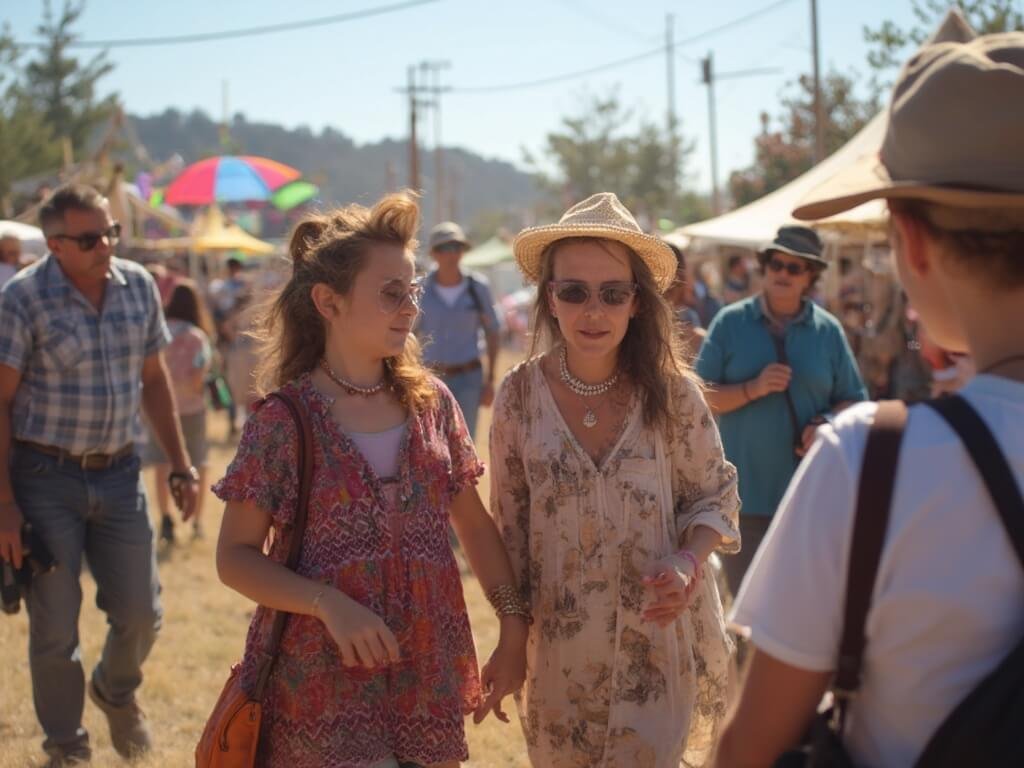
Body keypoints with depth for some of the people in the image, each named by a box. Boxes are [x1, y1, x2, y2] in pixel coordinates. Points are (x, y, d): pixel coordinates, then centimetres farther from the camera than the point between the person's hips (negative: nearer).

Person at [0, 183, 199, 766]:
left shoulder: (139, 286, 2)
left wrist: (181, 464, 11)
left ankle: (117, 692, 41)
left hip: (119, 473, 4)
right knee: (55, 625, 3)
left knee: (140, 613, 8)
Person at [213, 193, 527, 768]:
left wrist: (514, 626, 4)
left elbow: (475, 524, 13)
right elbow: (236, 557, -6)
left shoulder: (432, 403, 4)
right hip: (323, 677, -4)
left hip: (427, 671, 4)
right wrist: (330, 605, -21)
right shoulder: (284, 420, -8)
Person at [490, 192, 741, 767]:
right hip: (559, 646, 2)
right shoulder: (521, 395, -6)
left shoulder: (673, 393, -9)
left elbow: (715, 497, 1)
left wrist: (688, 564, -18)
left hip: (656, 639, -1)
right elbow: (510, 523, 3)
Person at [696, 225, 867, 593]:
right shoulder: (730, 323, 1)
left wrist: (825, 425, -13)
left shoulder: (828, 330, 5)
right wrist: (753, 389, -16)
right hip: (746, 492, -1)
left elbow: (853, 402, 8)